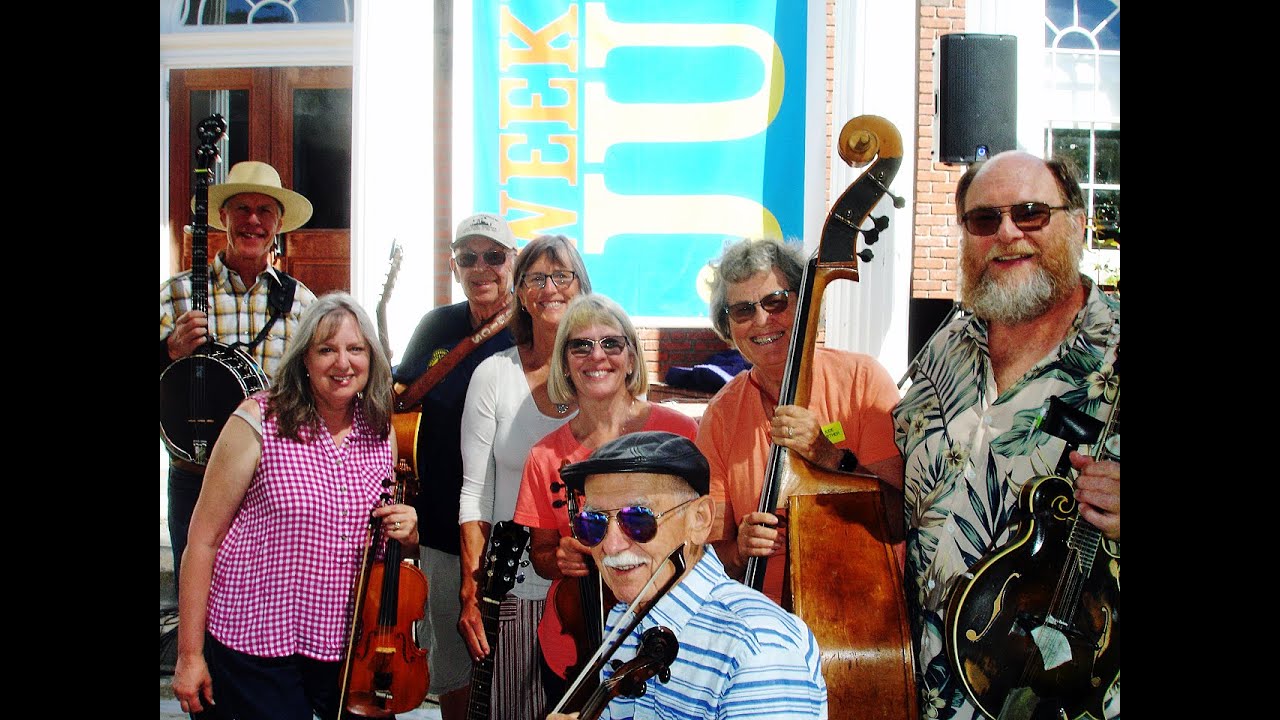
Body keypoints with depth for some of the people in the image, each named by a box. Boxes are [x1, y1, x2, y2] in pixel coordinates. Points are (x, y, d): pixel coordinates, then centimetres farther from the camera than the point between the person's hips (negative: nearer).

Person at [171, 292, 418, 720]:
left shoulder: (382, 434, 3)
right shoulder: (259, 422, -10)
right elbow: (203, 539, -8)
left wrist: (407, 532, -7)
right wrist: (190, 654, -8)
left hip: (351, 646, 4)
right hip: (256, 644, -4)